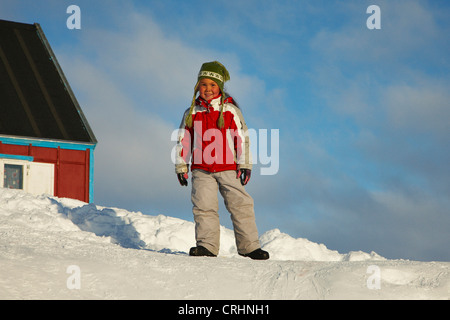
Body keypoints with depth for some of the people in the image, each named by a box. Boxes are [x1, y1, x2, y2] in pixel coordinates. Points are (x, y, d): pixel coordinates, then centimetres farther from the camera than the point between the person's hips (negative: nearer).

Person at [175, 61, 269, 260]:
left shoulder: (230, 111, 4)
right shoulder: (192, 113, 9)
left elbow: (242, 137, 4)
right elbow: (183, 140, 14)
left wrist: (245, 164, -1)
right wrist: (181, 166, 10)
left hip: (228, 168, -1)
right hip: (201, 170, 1)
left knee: (240, 204, -5)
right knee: (204, 206, -10)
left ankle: (249, 246, 1)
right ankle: (207, 245, -6)